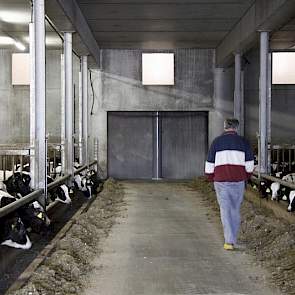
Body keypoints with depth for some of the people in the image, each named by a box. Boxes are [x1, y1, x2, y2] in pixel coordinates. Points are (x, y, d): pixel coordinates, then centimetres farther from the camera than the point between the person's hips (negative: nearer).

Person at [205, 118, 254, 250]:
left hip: (221, 181, -1)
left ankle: (229, 241, -7)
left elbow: (210, 164, 1)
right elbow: (249, 164, 3)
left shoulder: (217, 141, 3)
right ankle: (232, 239, 20)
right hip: (238, 180, 1)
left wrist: (210, 178, 15)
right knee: (235, 209, 14)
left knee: (225, 210, 2)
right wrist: (246, 176, 19)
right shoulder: (243, 142, 4)